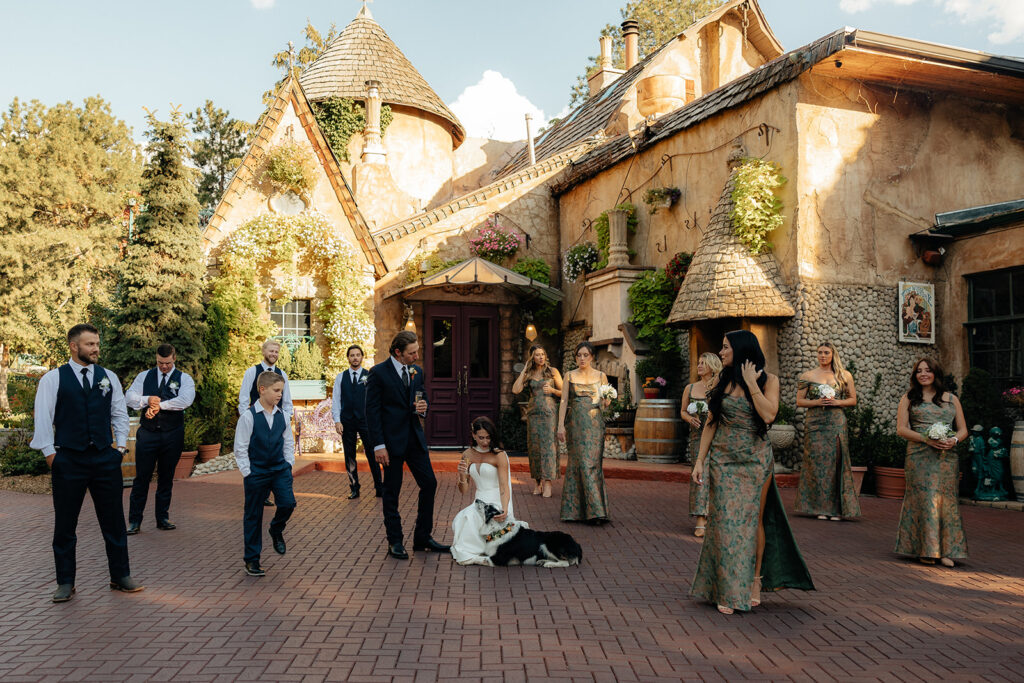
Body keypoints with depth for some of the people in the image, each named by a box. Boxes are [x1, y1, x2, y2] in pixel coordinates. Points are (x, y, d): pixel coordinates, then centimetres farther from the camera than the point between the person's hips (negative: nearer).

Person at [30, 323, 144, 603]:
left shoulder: (108, 377, 8)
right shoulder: (53, 379, -1)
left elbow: (120, 414, 14)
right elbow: (43, 419, -1)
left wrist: (120, 445, 5)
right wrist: (51, 455, -5)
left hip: (105, 459, 3)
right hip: (68, 461, -2)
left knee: (114, 522, 8)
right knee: (64, 525, 7)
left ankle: (120, 577, 20)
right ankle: (65, 583, 20)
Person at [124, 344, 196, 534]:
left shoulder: (184, 379, 2)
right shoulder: (144, 376, 9)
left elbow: (185, 400, -16)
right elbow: (129, 397, 1)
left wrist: (159, 405, -18)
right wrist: (147, 399, -16)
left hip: (172, 435, 0)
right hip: (147, 434, 1)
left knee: (166, 478, 9)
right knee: (142, 477, 0)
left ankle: (163, 518, 20)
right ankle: (134, 521, 9)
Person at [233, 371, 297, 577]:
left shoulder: (282, 416, 2)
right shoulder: (249, 416, -11)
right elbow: (240, 448, -9)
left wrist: (288, 464, 5)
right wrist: (247, 473, -10)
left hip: (280, 469, 4)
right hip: (256, 472, -3)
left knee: (288, 503, -15)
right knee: (253, 515, 5)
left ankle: (276, 530, 19)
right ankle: (252, 560, 18)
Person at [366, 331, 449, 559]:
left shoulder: (417, 371, 10)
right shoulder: (378, 373, -9)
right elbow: (372, 411, -10)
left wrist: (423, 408, -6)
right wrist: (378, 445, -15)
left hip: (415, 438, 6)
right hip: (391, 440, -6)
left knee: (429, 483, 4)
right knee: (391, 492, 4)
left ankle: (422, 538, 17)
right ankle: (395, 542, 16)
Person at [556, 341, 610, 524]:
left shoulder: (601, 376, 8)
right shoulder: (569, 376, 7)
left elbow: (605, 403, 13)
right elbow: (564, 401, 3)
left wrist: (606, 401, -11)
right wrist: (560, 425, -6)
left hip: (594, 423, 0)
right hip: (575, 423, 0)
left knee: (592, 462, -5)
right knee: (581, 463, -6)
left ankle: (593, 510, 1)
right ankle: (595, 509, -1)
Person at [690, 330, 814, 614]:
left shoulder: (768, 380, -2)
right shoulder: (723, 381, 5)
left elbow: (768, 414, -18)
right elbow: (711, 423, 5)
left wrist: (751, 383, -15)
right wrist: (700, 459, 0)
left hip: (756, 460, -2)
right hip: (723, 460, 2)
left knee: (753, 519, 4)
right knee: (725, 520, 0)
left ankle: (755, 580, 21)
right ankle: (727, 591, 8)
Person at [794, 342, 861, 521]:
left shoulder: (845, 376, 8)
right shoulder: (808, 376, 6)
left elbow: (853, 400, 11)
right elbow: (799, 401, 6)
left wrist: (837, 402, -7)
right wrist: (817, 402, -10)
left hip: (836, 423, 0)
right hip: (814, 423, 0)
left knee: (836, 462, -2)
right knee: (817, 462, -3)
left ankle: (836, 509, 4)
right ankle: (820, 508, 4)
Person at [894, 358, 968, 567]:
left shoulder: (952, 399, 15)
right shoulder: (909, 398, 9)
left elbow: (963, 430, 13)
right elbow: (901, 428, 1)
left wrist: (953, 440, -10)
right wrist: (926, 439, -13)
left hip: (947, 456, 2)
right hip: (919, 456, -2)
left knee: (946, 500, 0)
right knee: (924, 498, -7)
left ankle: (947, 551, 6)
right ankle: (927, 549, 1)